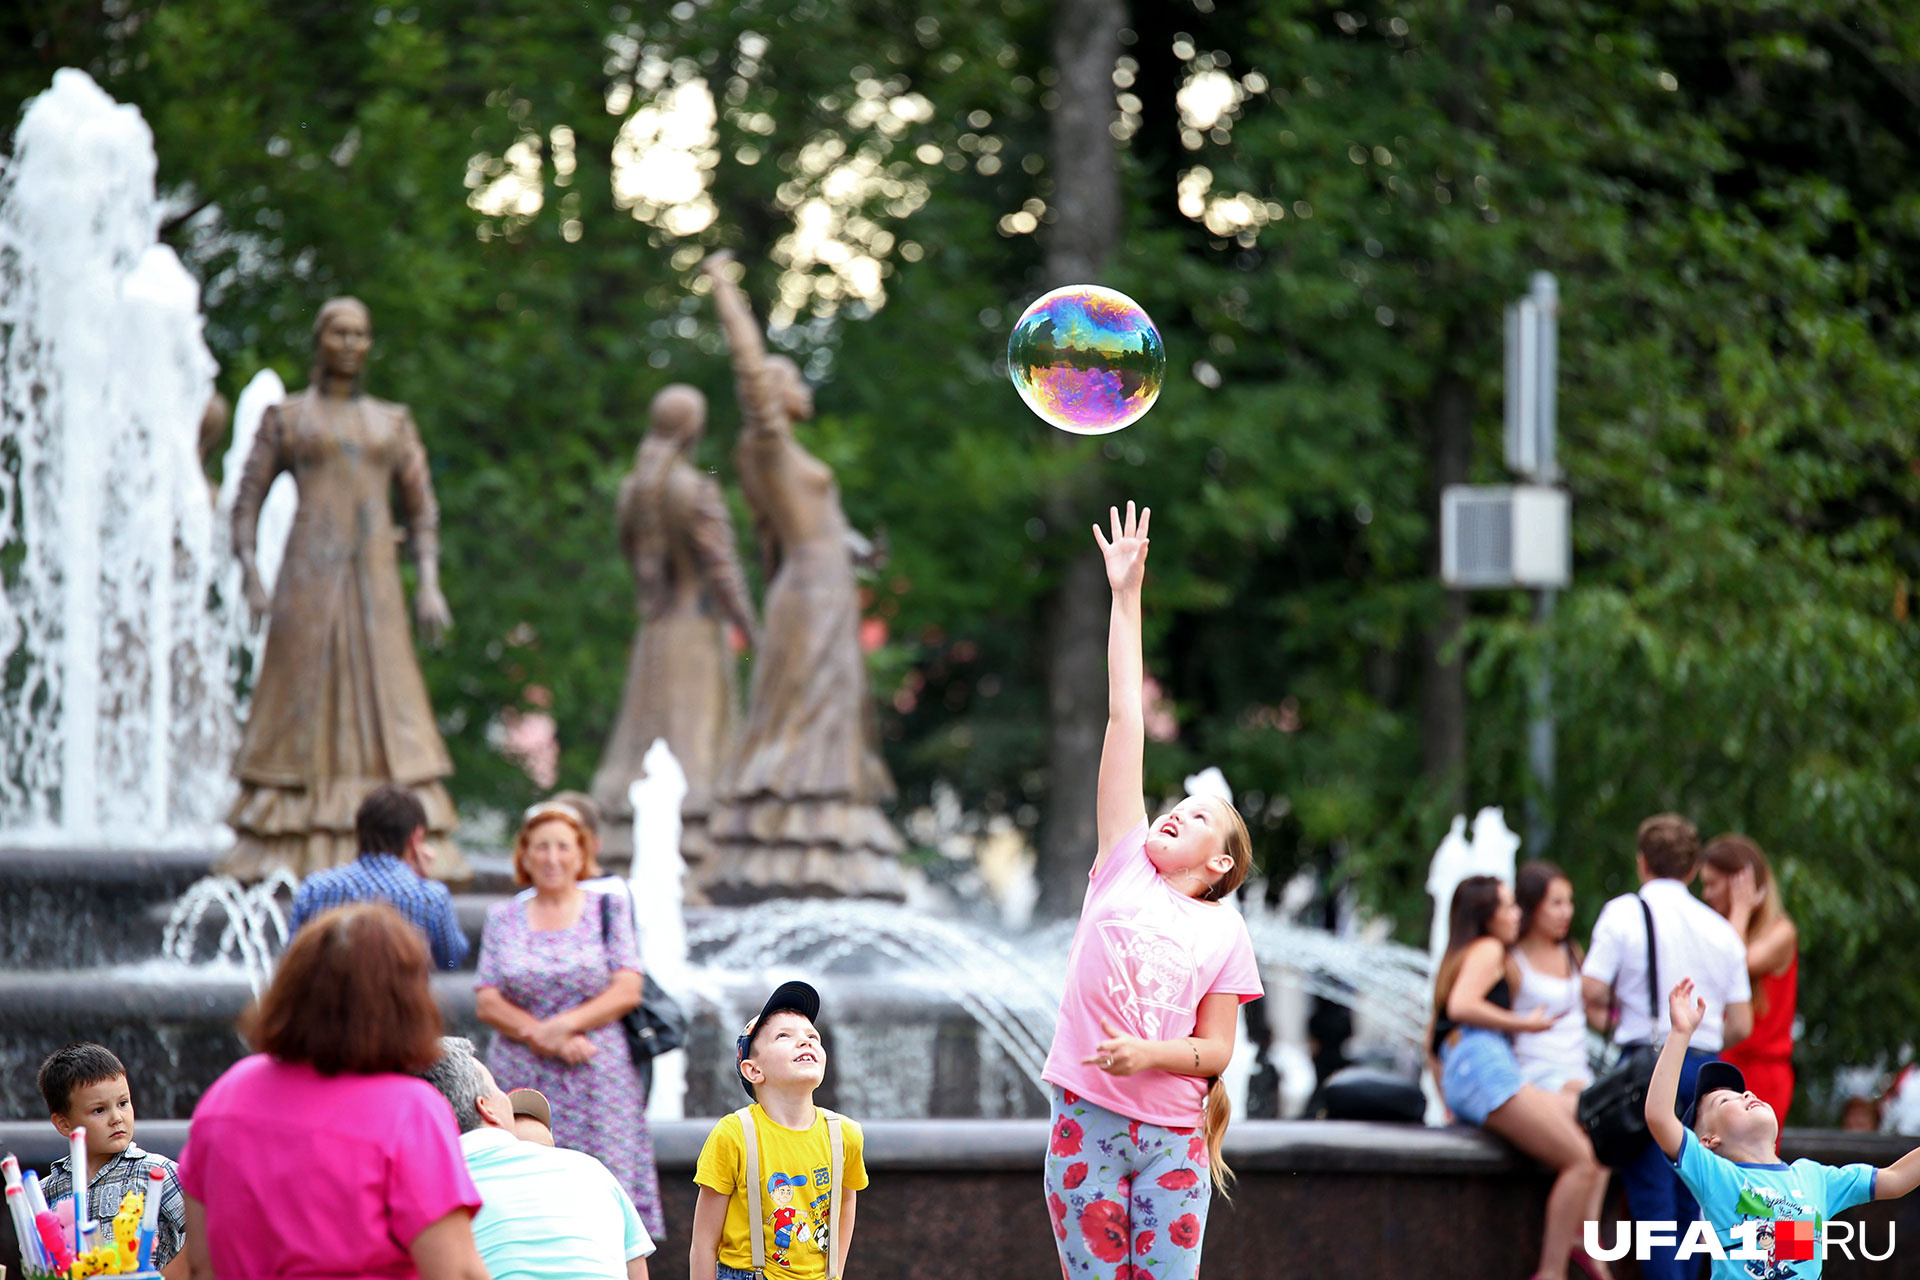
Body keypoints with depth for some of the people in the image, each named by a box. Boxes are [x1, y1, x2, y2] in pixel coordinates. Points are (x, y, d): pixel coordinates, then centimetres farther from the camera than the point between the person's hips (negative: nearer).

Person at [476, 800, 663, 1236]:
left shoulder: (608, 909, 8)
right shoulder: (503, 918, 11)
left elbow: (627, 991, 0)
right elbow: (488, 1003, 4)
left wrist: (565, 1024, -11)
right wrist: (545, 1037, -10)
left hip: (596, 1083, -1)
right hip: (520, 1083, 1)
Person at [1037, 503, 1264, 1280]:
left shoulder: (1225, 932, 6)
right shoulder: (1123, 866, 8)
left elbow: (1217, 1049, 4)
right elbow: (1125, 719, 6)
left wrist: (1150, 1054, -17)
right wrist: (1126, 599, 7)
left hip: (1172, 1136, -1)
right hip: (1087, 1120, 1)